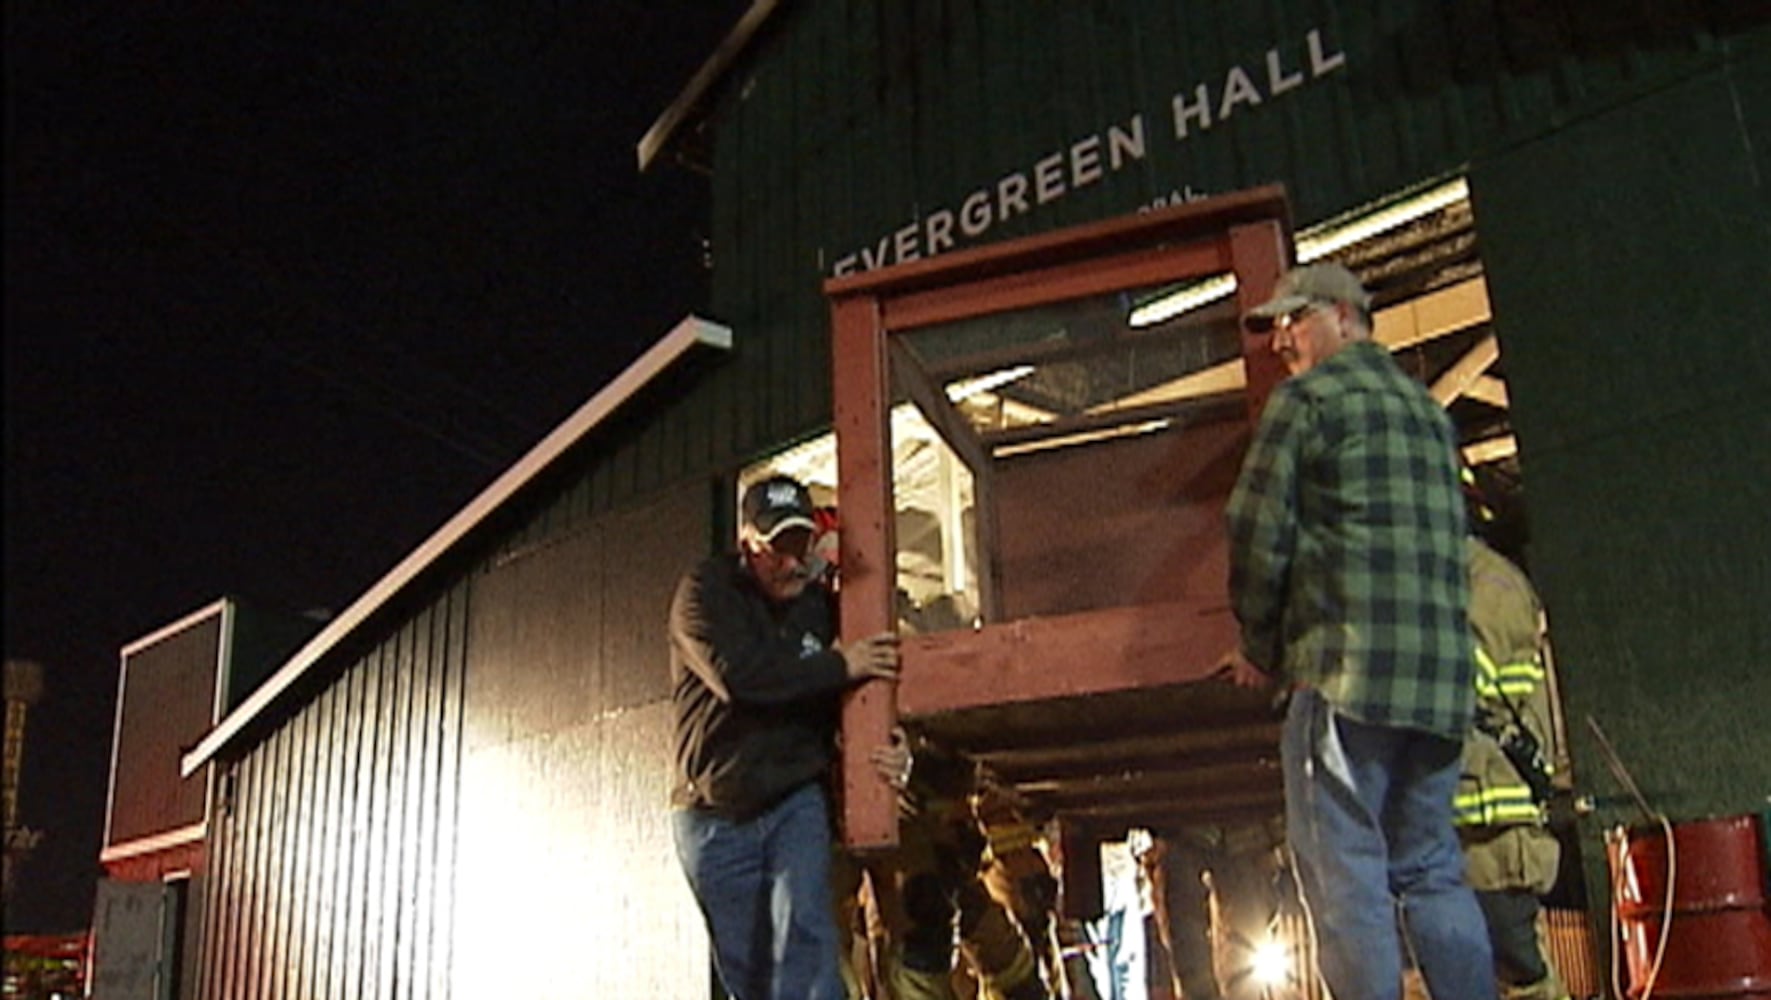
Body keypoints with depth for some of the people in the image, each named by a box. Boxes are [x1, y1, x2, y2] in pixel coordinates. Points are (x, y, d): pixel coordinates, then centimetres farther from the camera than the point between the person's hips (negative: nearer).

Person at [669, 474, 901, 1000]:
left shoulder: (820, 605, 6)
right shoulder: (704, 592, -6)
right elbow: (737, 676, -23)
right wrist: (839, 665, -18)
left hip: (796, 803, 2)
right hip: (714, 817, -1)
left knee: (805, 938, -18)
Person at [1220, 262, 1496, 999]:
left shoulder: (1309, 396, 1)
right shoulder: (1428, 409, 24)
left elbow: (1258, 529, -6)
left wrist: (1259, 648, 6)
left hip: (1347, 664, -7)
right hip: (1440, 674, 8)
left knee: (1343, 866, -6)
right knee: (1431, 870, 10)